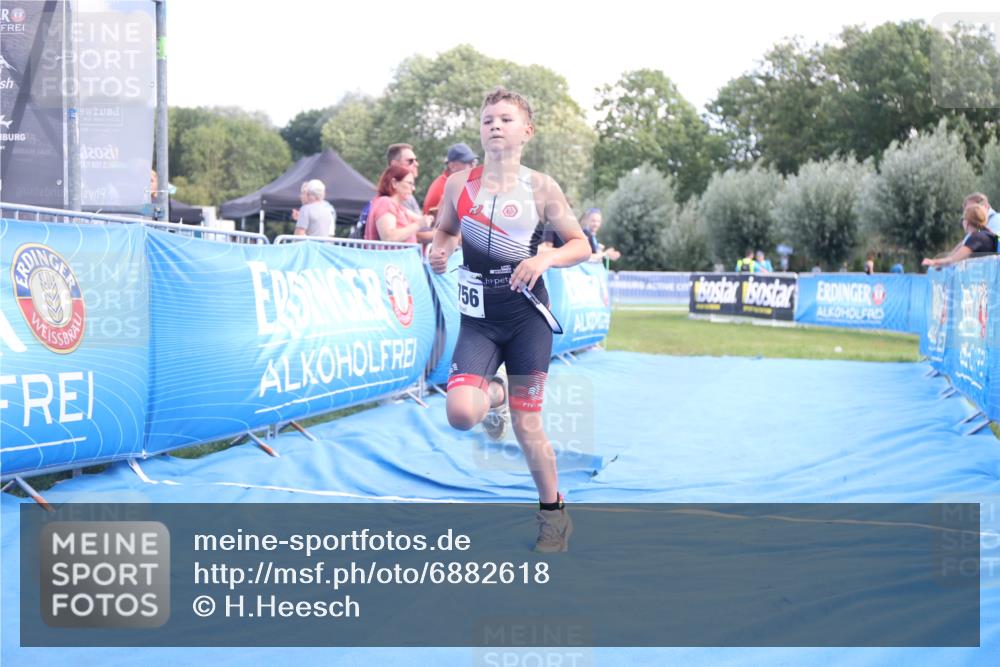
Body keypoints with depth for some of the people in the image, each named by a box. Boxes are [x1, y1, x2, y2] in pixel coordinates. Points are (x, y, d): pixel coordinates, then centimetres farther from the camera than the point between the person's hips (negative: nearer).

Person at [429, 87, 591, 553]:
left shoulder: (540, 187, -3)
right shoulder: (459, 184, 2)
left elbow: (581, 245, 2)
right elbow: (445, 230, 19)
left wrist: (545, 259, -17)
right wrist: (439, 251, -4)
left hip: (526, 313, -1)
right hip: (478, 317, 2)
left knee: (527, 426, 1)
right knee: (461, 414, -19)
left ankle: (554, 514, 24)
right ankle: (493, 395, 20)